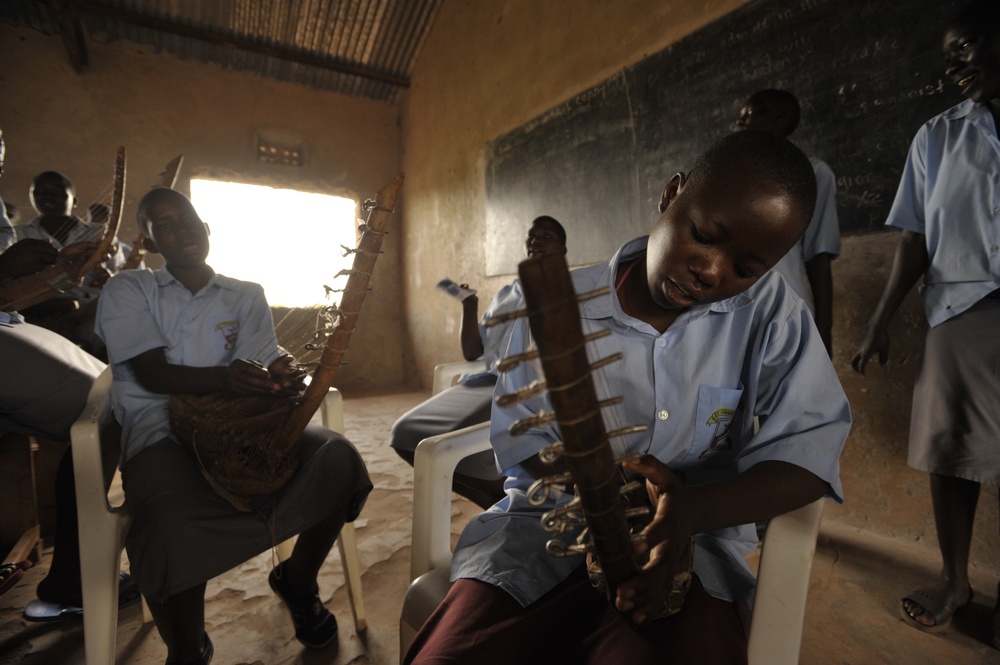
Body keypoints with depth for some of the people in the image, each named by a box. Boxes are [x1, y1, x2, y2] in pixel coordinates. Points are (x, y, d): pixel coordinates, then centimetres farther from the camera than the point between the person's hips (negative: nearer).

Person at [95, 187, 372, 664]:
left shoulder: (247, 296, 15)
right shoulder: (126, 291, 10)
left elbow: (263, 367, 3)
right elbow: (152, 375, -6)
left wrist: (283, 379, -24)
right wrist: (224, 378, -26)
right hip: (161, 432, -2)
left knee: (337, 458, -25)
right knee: (174, 528, -35)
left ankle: (298, 581, 2)